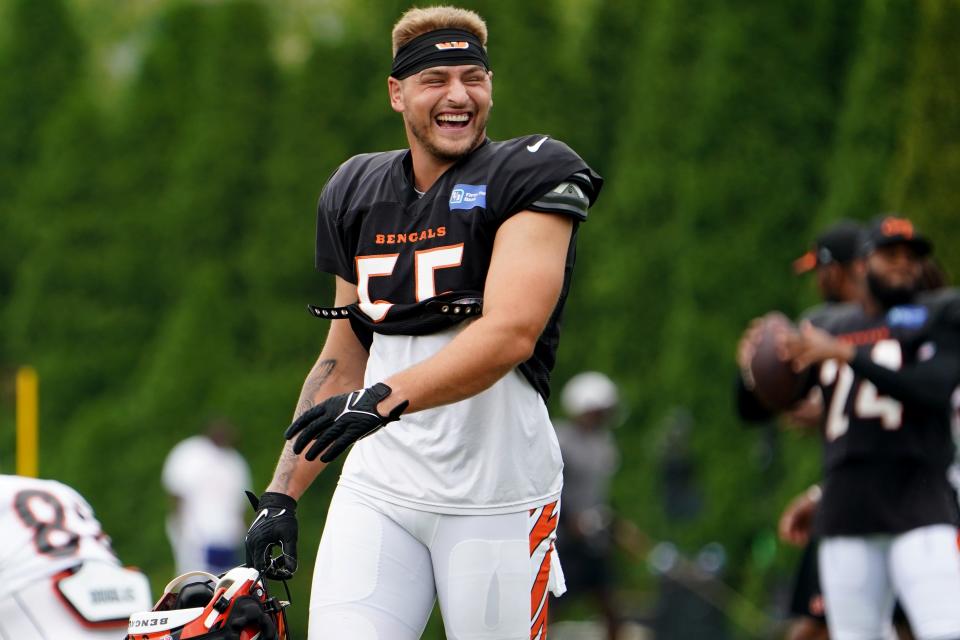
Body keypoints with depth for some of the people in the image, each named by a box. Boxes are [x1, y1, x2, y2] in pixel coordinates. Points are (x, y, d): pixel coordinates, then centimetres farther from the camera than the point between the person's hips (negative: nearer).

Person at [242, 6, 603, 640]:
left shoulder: (529, 179, -5)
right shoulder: (357, 195, 14)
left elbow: (512, 332, -19)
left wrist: (387, 397, -32)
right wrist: (282, 493, 16)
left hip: (498, 488, -4)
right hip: (379, 487, 4)